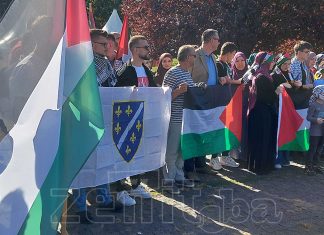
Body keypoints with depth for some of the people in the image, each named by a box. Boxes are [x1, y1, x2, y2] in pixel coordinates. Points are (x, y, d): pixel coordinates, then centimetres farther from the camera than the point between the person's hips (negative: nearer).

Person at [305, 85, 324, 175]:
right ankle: (308, 166, 4)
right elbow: (309, 117, -14)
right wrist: (316, 120, -29)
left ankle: (315, 165, 25)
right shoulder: (313, 105, -11)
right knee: (312, 149, -4)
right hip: (315, 131, -7)